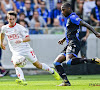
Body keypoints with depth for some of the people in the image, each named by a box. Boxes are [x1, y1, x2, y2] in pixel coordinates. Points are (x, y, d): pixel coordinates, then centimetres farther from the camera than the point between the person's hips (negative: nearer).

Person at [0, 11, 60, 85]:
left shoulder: (20, 27, -12)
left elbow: (28, 38, -19)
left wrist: (21, 40, -37)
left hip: (26, 49, -3)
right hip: (16, 52, 3)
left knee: (38, 65, 6)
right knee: (16, 64, -28)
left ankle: (52, 71, 28)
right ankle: (22, 80, -40)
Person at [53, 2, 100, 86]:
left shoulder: (73, 17, -7)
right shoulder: (69, 18, 24)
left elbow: (85, 24, -17)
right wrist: (64, 39, 41)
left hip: (73, 43, -10)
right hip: (69, 44, 10)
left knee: (69, 61, -34)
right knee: (56, 63, 5)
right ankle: (66, 82, -2)